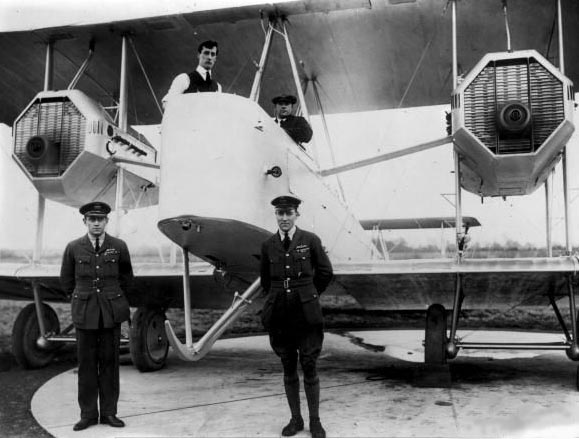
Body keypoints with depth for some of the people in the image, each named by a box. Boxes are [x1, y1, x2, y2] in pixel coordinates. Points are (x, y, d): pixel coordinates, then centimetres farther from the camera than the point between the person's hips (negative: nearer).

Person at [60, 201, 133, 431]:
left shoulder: (119, 247, 0)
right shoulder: (74, 248, 0)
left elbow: (126, 275, 16)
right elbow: (66, 279, 14)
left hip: (111, 313, 0)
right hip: (85, 313, 0)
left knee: (109, 362, 4)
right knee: (86, 363, 4)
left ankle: (109, 412, 13)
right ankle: (88, 414, 12)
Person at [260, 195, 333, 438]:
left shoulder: (310, 240, -2)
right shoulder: (268, 245, 5)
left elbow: (325, 272, 7)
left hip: (306, 313, -2)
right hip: (279, 315, 2)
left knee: (309, 367, 1)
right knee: (288, 368, 9)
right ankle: (295, 419, 22)